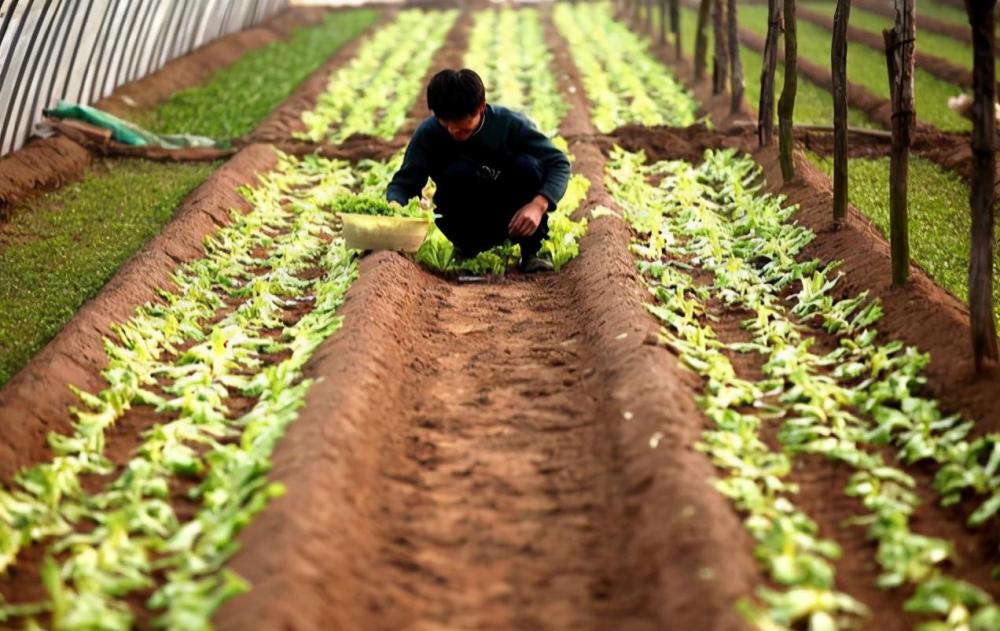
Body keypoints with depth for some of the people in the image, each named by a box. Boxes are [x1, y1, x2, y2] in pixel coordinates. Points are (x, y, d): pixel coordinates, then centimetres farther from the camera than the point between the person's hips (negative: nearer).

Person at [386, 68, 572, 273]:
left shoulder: (510, 123, -19)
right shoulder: (428, 133, -18)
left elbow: (559, 163, -19)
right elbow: (403, 183, -17)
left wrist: (538, 205, -37)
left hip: (514, 218, 0)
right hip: (466, 221, 0)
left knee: (527, 165, -29)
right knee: (457, 173, -31)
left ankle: (531, 251, -13)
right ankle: (467, 248, -6)